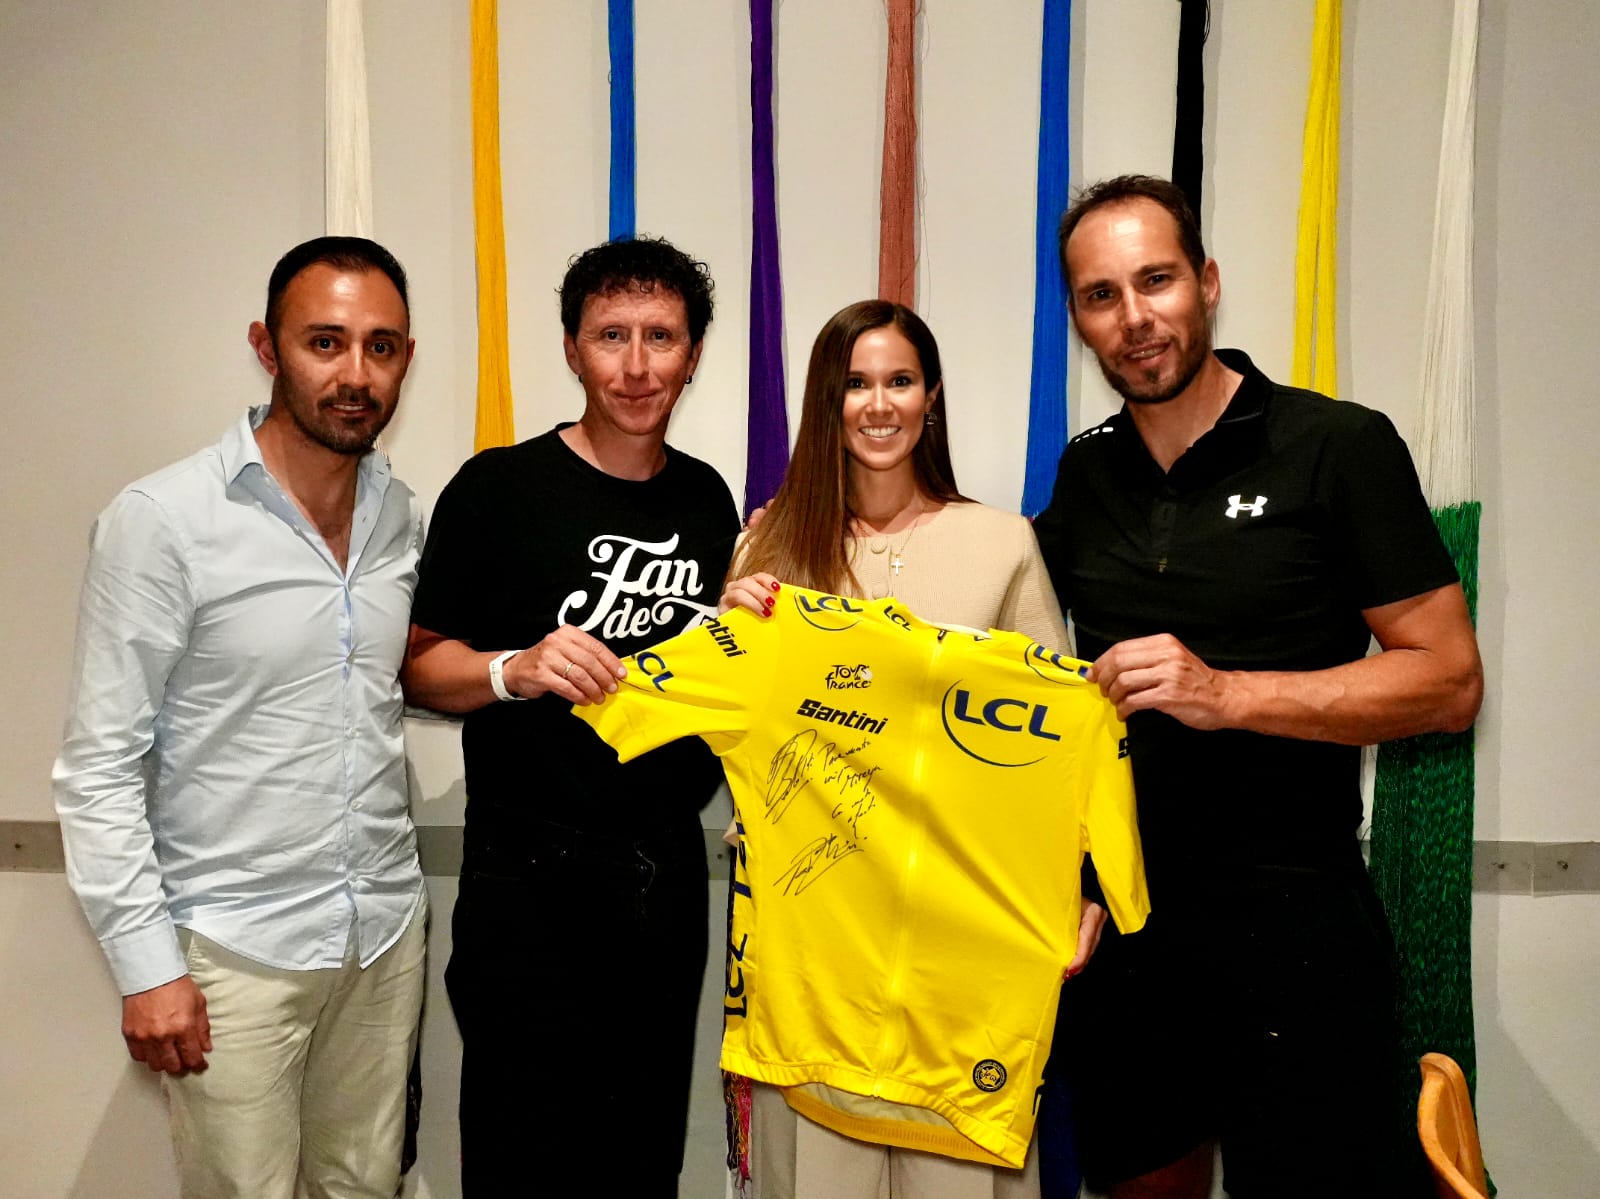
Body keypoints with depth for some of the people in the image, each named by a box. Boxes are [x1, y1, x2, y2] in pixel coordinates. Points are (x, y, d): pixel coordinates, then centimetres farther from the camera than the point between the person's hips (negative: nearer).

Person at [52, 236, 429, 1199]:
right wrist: (146, 965, -12)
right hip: (236, 946, -5)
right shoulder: (162, 522, -13)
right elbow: (100, 766, -11)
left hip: (387, 929, 5)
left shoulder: (404, 516, 3)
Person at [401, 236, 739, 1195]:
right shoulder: (499, 488, -7)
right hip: (532, 873, -4)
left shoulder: (708, 499, 8)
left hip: (669, 870, 5)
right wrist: (516, 670, -24)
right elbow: (418, 666, -5)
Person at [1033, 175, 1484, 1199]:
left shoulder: (1339, 447, -8)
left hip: (1291, 928, -4)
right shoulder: (1081, 479, 6)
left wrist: (1228, 693, -22)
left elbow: (1450, 679, -11)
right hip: (1118, 923, 5)